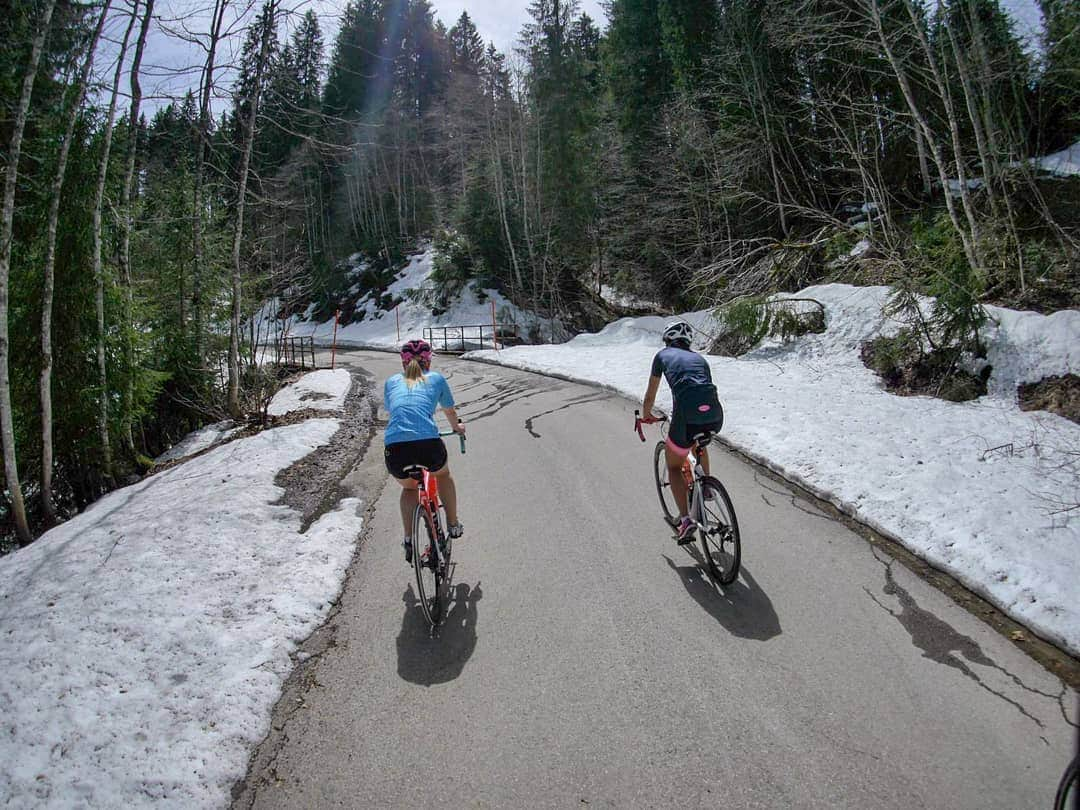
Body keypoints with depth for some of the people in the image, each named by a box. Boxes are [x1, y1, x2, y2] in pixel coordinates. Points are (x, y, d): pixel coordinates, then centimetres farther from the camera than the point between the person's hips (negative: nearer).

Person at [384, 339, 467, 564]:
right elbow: (450, 412, 35)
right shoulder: (436, 379, 18)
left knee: (409, 488, 33)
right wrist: (457, 427, 57)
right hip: (428, 445, -2)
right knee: (443, 475, 34)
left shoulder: (392, 382, 22)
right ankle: (453, 525, 39)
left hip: (395, 449, 2)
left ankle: (409, 540, 21)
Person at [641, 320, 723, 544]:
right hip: (715, 417, 4)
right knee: (699, 440, 41)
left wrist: (646, 414, 45)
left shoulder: (663, 355, 19)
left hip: (687, 416, -4)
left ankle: (685, 519, 2)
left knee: (674, 467, 17)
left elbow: (650, 394, 26)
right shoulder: (699, 358, 29)